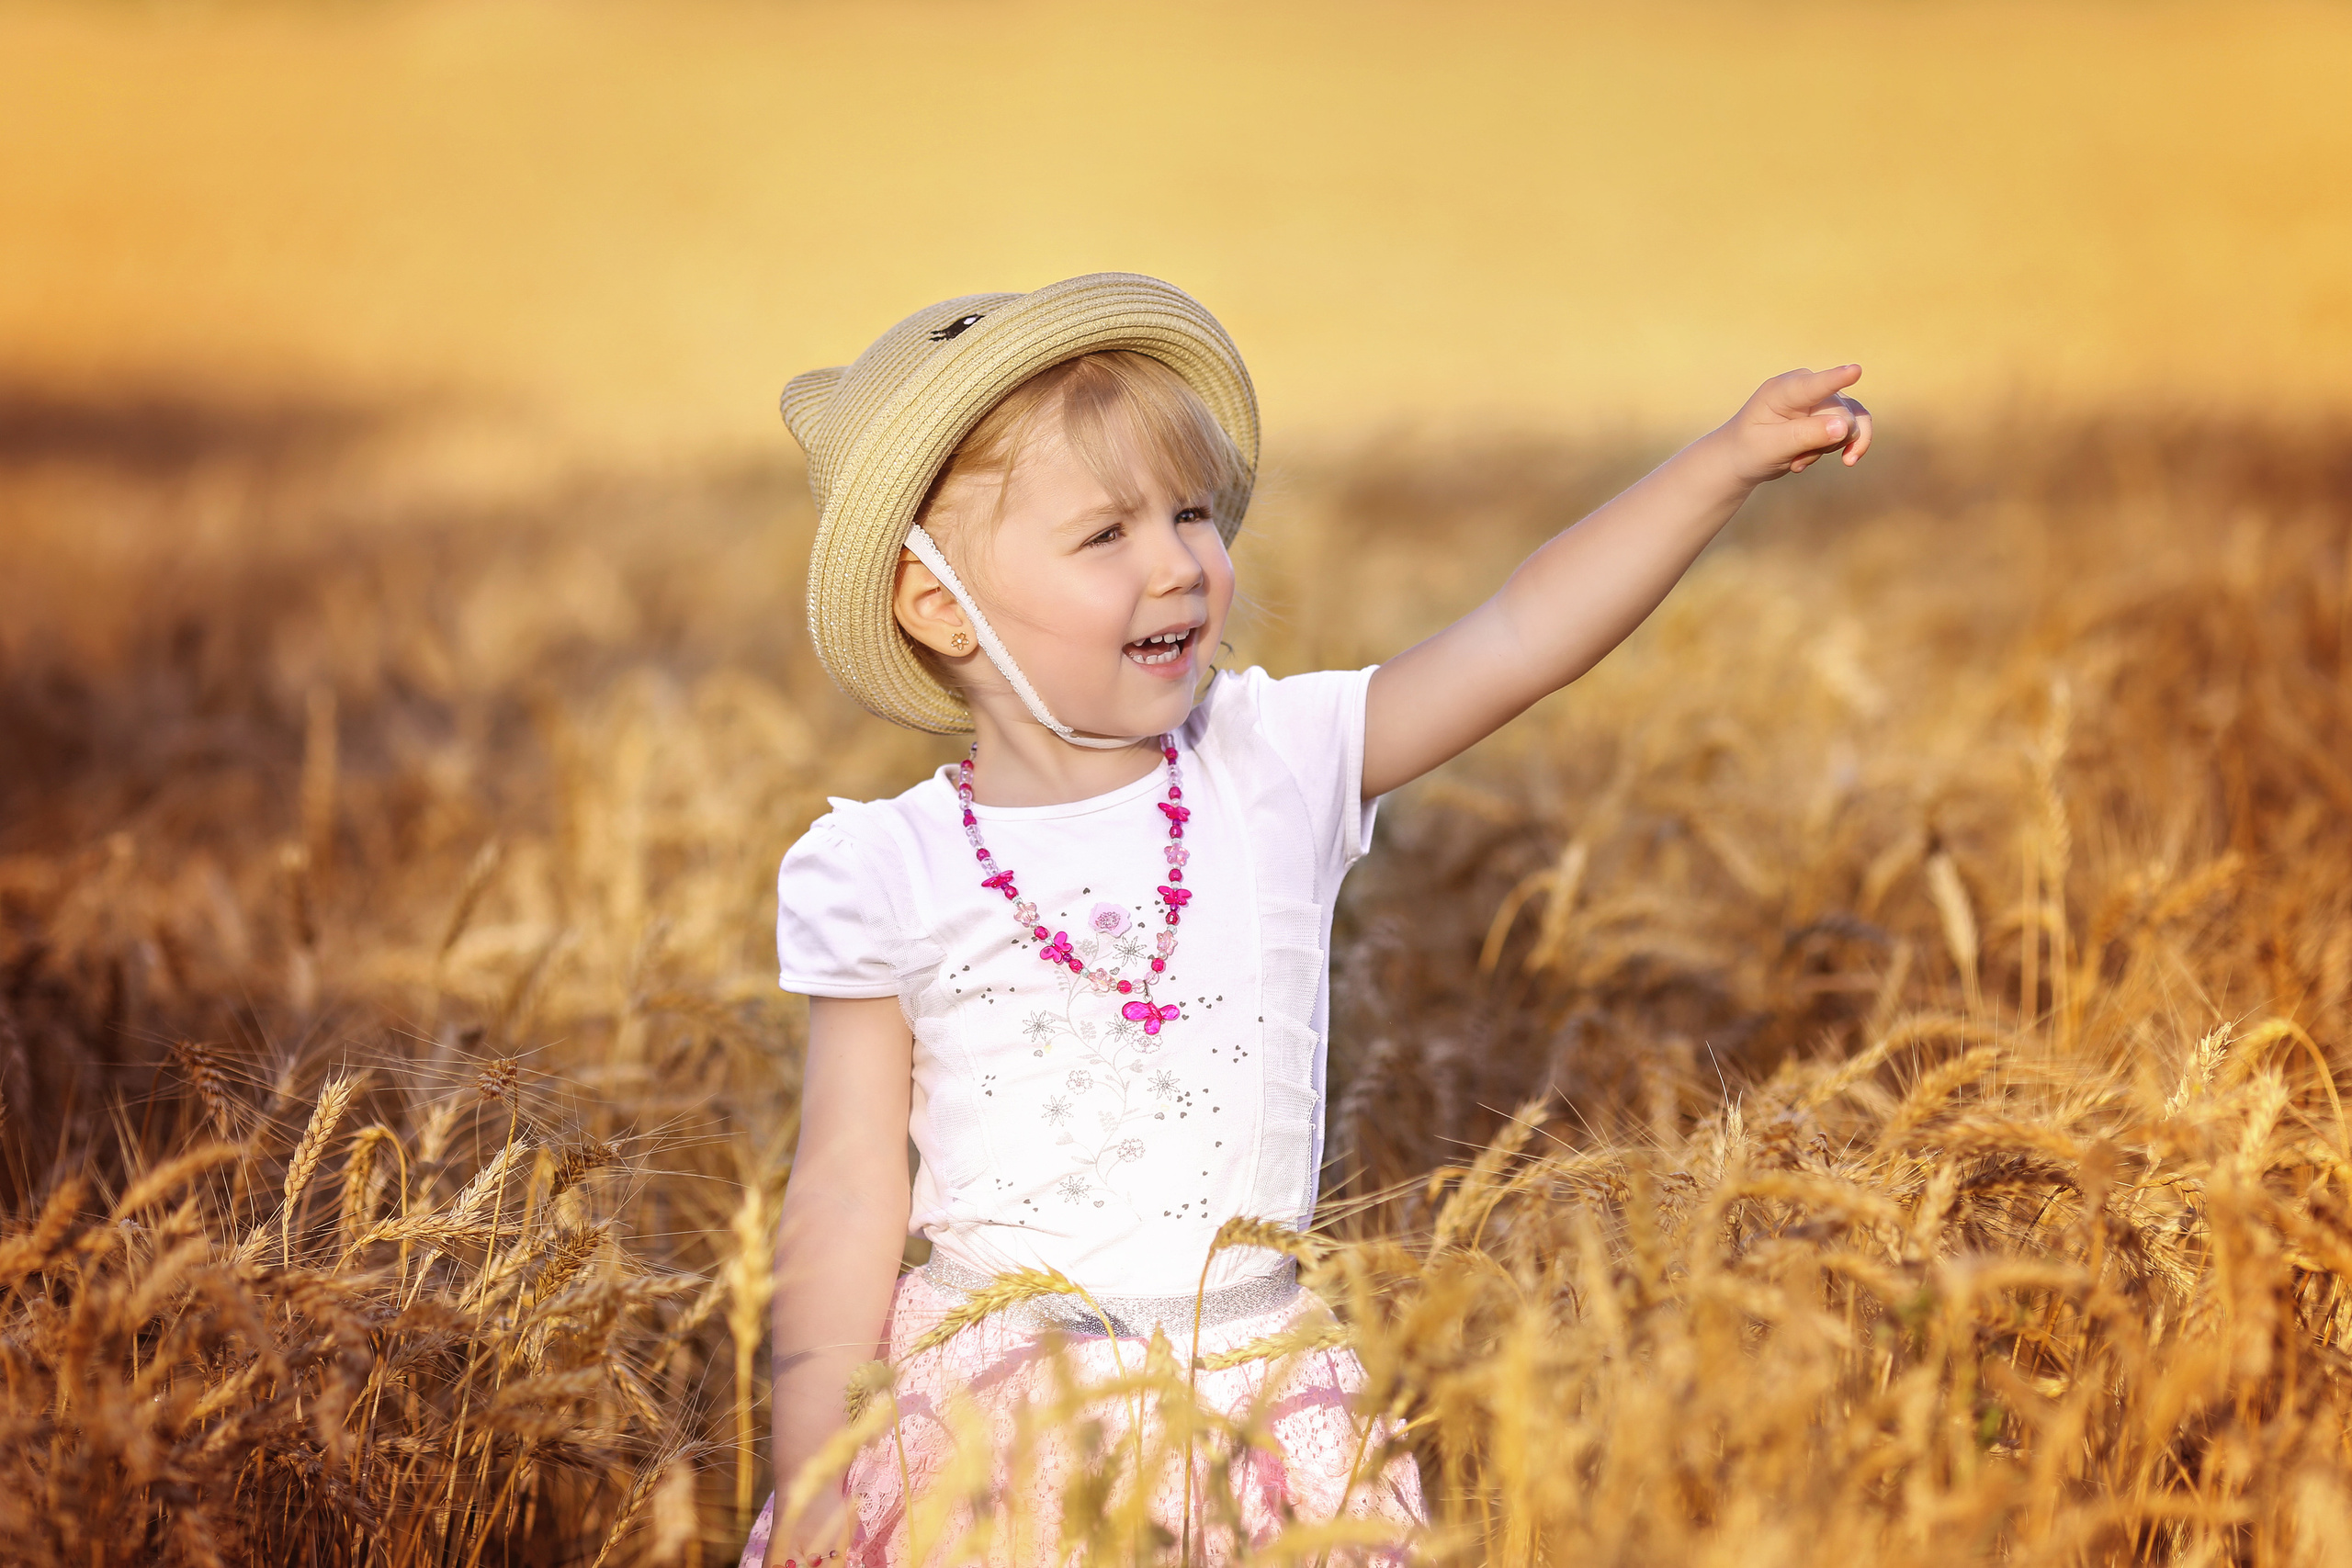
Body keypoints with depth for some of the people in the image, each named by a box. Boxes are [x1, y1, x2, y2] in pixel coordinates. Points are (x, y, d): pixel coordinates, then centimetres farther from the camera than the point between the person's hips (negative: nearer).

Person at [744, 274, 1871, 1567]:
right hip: (988, 1406, -2)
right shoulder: (888, 878, -7)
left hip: (1258, 1403, 2)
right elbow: (847, 1202, -4)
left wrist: (1729, 460, -16)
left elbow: (1518, 637, -7)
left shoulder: (1272, 771, -2)